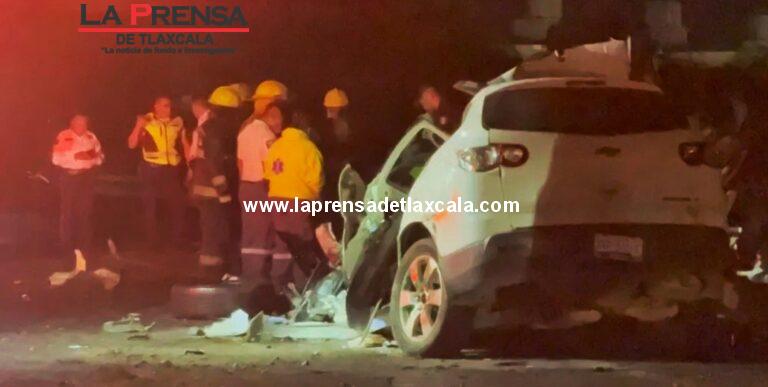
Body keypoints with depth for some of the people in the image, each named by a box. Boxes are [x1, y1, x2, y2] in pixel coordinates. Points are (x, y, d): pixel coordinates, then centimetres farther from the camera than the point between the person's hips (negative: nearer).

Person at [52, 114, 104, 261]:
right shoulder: (64, 137, -8)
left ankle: (84, 245, 18)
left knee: (85, 210, 8)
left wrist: (93, 156, -13)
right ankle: (67, 246, 9)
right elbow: (56, 158, -13)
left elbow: (100, 155, 10)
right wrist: (75, 156, -21)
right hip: (70, 176, -4)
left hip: (86, 176, 4)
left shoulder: (91, 137, 6)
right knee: (68, 210, 0)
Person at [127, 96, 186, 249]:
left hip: (172, 169, 2)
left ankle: (178, 240, 14)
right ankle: (153, 242, 13)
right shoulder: (146, 122, -4)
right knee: (151, 206, 5)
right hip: (152, 169, -2)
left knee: (178, 204, 2)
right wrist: (138, 126, -18)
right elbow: (132, 144, -5)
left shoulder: (177, 122, 3)